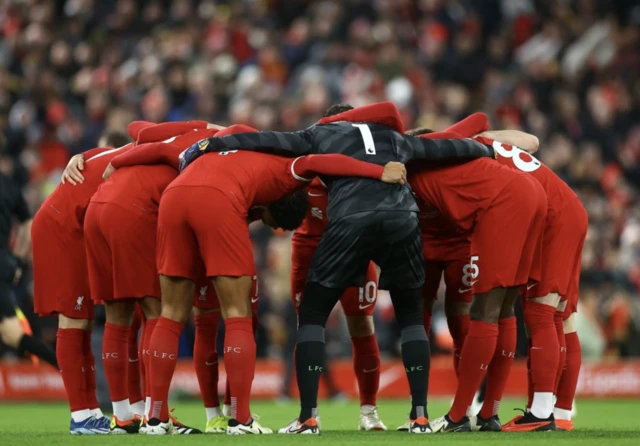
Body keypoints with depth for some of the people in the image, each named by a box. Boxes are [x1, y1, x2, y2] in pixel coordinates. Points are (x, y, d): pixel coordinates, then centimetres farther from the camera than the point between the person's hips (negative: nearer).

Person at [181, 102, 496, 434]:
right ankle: (420, 415, 10)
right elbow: (444, 149, 38)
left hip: (351, 221, -2)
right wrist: (489, 151, 54)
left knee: (312, 314, 12)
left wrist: (211, 144, 19)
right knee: (411, 317, 21)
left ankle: (309, 416, 3)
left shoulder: (321, 134, 26)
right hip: (402, 220, 3)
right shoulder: (394, 138, 34)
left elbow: (269, 141, 17)